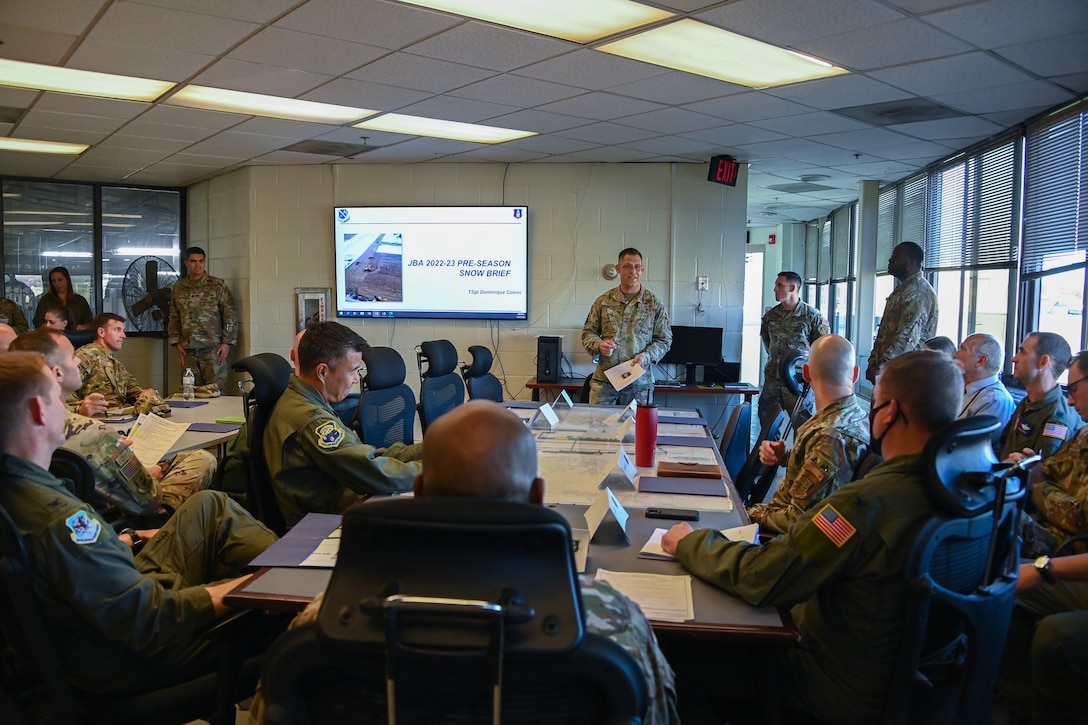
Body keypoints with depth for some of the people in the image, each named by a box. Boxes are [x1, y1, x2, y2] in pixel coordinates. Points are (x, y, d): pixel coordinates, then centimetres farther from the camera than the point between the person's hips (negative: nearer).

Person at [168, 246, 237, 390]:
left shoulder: (217, 285, 0)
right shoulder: (178, 288, 12)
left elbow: (230, 316, -2)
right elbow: (174, 317, 16)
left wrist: (227, 342, -8)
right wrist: (177, 342, 7)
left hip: (213, 348, -3)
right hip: (188, 350, 4)